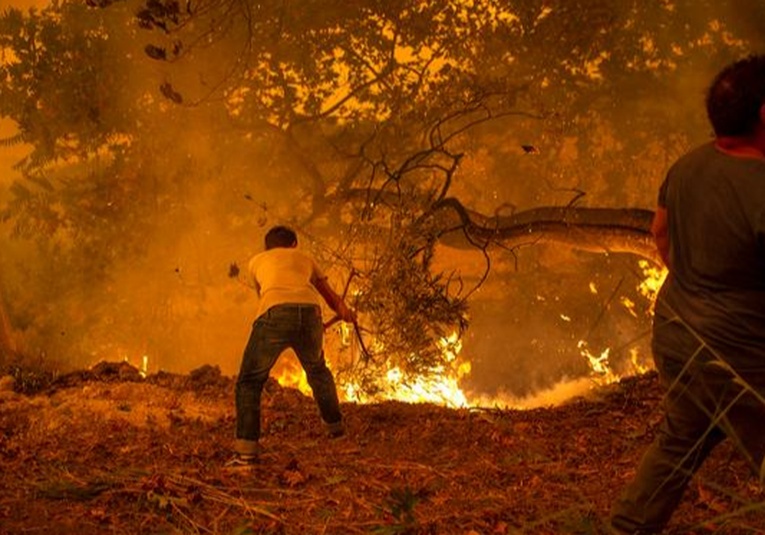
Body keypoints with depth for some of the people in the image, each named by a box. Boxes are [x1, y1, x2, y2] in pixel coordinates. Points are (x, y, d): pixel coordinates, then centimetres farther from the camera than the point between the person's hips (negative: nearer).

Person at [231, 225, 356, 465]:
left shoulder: (257, 261, 30)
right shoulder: (305, 258, 34)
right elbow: (330, 295, 39)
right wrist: (344, 311, 56)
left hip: (275, 314, -2)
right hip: (309, 311, 3)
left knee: (249, 382, 10)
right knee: (317, 370, 30)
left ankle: (246, 449, -1)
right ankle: (335, 425, 44)